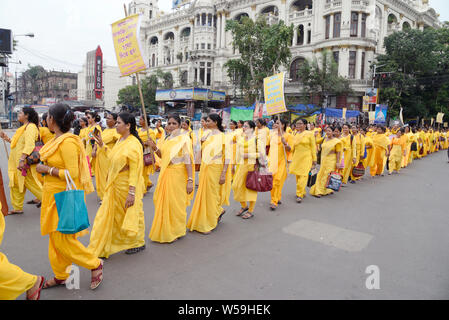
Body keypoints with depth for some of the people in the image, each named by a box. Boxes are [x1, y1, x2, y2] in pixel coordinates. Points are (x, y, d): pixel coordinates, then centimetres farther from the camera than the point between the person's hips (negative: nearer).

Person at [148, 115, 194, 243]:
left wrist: (190, 180, -22)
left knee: (175, 203, 2)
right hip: (165, 173, 7)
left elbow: (188, 160, -16)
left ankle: (175, 232, 20)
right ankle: (164, 229, 32)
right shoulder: (168, 139, 11)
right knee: (162, 201, 14)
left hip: (177, 174, -7)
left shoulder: (183, 139, -11)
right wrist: (155, 148, -1)